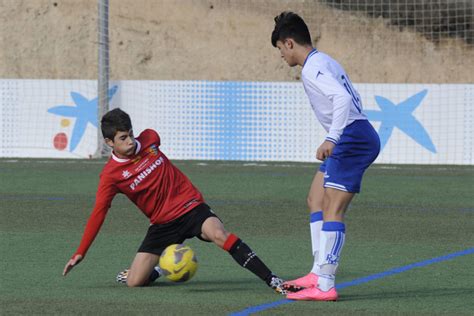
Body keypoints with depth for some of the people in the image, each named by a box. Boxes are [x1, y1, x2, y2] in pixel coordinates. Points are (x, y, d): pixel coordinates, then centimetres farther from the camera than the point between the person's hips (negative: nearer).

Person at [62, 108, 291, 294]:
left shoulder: (150, 138, -2)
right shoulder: (110, 175, -9)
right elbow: (98, 213, -8)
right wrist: (80, 253, -12)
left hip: (190, 207, 0)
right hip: (162, 224, 0)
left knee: (219, 234, -32)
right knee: (134, 282, -12)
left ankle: (272, 281, -36)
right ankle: (154, 272, 27)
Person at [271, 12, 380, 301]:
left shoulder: (313, 68, -12)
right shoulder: (326, 62, 19)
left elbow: (343, 98, -26)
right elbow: (350, 97, 24)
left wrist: (332, 139, -31)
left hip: (353, 138, -11)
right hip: (357, 137, 11)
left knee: (332, 211, -14)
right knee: (316, 200, 15)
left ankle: (325, 285, -18)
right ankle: (319, 273, 13)